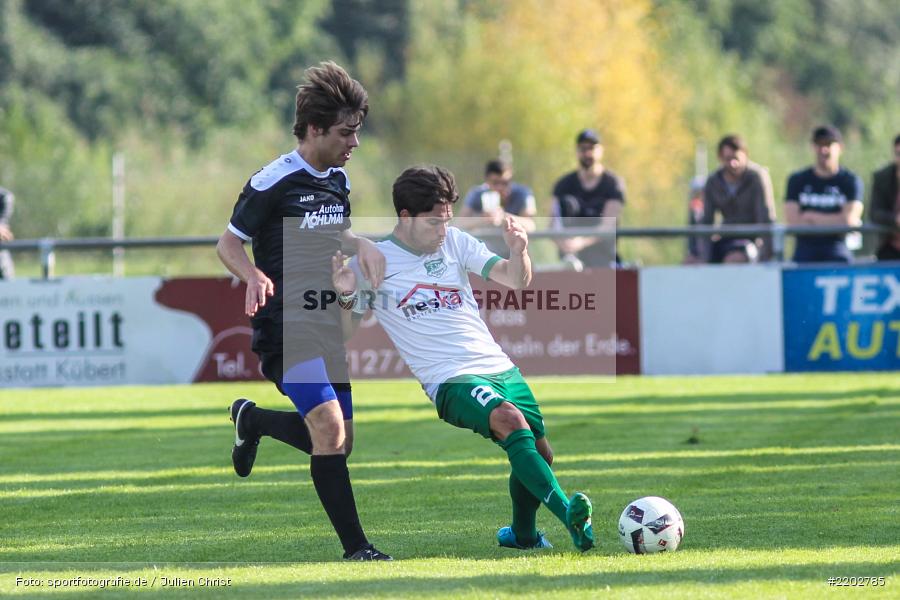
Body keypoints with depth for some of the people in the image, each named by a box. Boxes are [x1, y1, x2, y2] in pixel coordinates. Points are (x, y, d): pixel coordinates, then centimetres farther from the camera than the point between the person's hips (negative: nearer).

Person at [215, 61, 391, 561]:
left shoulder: (338, 179, 11)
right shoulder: (272, 183, -12)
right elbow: (228, 244, -6)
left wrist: (363, 246, 6)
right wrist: (255, 276, -26)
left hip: (327, 324, 8)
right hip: (286, 327, -8)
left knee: (340, 440, 10)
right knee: (330, 430, -20)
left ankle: (253, 419, 36)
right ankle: (355, 547, -16)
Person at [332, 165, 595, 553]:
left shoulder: (454, 241, 10)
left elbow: (516, 280, 7)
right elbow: (344, 333, 0)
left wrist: (518, 252, -15)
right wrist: (345, 295, -21)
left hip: (500, 368, 6)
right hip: (451, 382, -6)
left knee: (540, 453, 6)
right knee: (509, 419, -32)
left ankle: (522, 534, 35)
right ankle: (570, 517, -41)